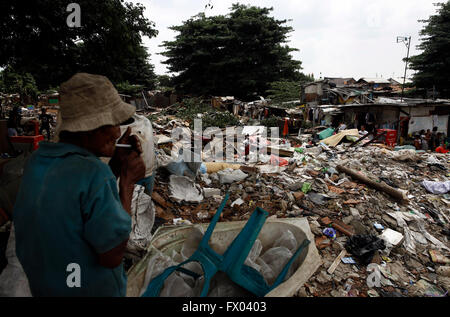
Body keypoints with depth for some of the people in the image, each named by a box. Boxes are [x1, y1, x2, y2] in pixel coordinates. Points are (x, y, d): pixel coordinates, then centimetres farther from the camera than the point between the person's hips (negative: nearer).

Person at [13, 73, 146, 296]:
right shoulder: (94, 173, -31)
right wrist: (127, 180, -21)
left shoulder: (37, 160, -8)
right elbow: (112, 257, -24)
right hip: (92, 289, -6)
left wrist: (115, 167, -4)